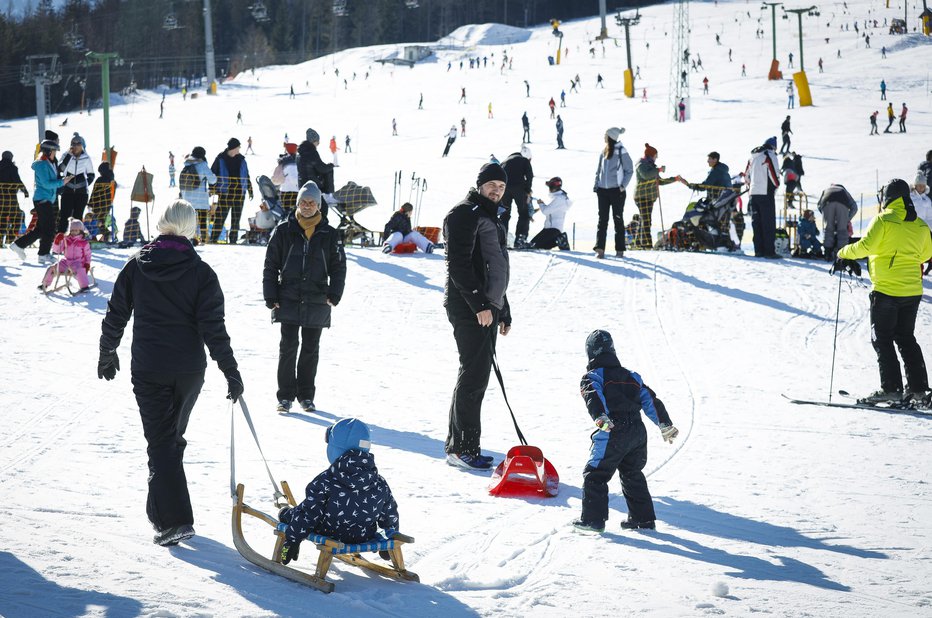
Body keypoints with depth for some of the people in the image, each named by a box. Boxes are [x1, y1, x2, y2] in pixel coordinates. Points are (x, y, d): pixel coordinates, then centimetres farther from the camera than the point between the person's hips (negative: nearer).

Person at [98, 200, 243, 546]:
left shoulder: (136, 267, -3)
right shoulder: (201, 273, -8)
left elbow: (116, 316, 4)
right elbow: (213, 328, -11)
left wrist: (107, 354, 20)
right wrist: (231, 372, -6)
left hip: (148, 370, -1)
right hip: (189, 370, 1)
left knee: (160, 442, -1)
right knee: (173, 436, 20)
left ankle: (175, 519, -13)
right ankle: (162, 510, 31)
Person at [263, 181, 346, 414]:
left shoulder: (329, 235, 5)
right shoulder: (284, 231, 2)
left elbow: (338, 267, 9)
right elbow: (270, 266, 5)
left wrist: (334, 295, -5)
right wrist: (271, 297, -2)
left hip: (317, 301, 1)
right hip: (288, 300, -1)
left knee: (311, 350, 8)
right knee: (288, 347, -4)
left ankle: (306, 395, 18)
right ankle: (285, 396, 3)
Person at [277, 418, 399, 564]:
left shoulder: (326, 481, -20)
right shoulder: (380, 484, -7)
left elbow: (308, 512, -18)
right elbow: (390, 515, 4)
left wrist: (292, 539, -10)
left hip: (329, 535, -4)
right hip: (364, 538, 4)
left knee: (285, 514, 17)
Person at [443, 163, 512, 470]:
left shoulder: (490, 219, 23)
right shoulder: (464, 214, -7)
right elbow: (459, 264, -17)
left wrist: (504, 312, 26)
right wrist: (479, 304, -22)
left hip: (487, 308, 10)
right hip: (469, 308, -10)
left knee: (477, 376, 10)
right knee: (474, 375, -11)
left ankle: (460, 445, 15)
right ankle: (461, 447, -10)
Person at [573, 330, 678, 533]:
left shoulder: (592, 377, 0)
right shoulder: (631, 376, 18)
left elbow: (594, 397, -21)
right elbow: (651, 400, 17)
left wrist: (600, 419, -37)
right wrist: (665, 425, 21)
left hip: (612, 434, -6)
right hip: (638, 432, 6)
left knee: (594, 474, 4)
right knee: (633, 475, 22)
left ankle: (593, 519, 0)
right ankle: (643, 518, 25)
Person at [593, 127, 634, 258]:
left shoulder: (621, 152, -6)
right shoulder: (604, 151, 11)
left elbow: (629, 171, -4)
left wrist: (623, 186, -12)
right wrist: (596, 184, 8)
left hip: (616, 190, -5)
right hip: (603, 190, 5)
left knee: (618, 219, 4)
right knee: (602, 219, -1)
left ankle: (620, 249, 10)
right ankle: (600, 249, -5)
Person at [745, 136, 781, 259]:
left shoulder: (752, 157, 15)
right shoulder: (770, 156, -7)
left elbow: (746, 176, 18)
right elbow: (774, 174, -13)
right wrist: (776, 185, 6)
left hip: (753, 193, 6)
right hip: (766, 193, -6)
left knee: (756, 223, 9)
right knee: (769, 223, -3)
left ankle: (758, 250, 9)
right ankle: (769, 251, -6)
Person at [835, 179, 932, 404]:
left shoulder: (884, 220, -11)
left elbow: (866, 245, -21)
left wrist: (843, 254, -6)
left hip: (886, 290, -6)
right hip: (913, 291, 6)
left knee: (882, 339, 2)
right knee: (906, 338, 17)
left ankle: (891, 388, -4)